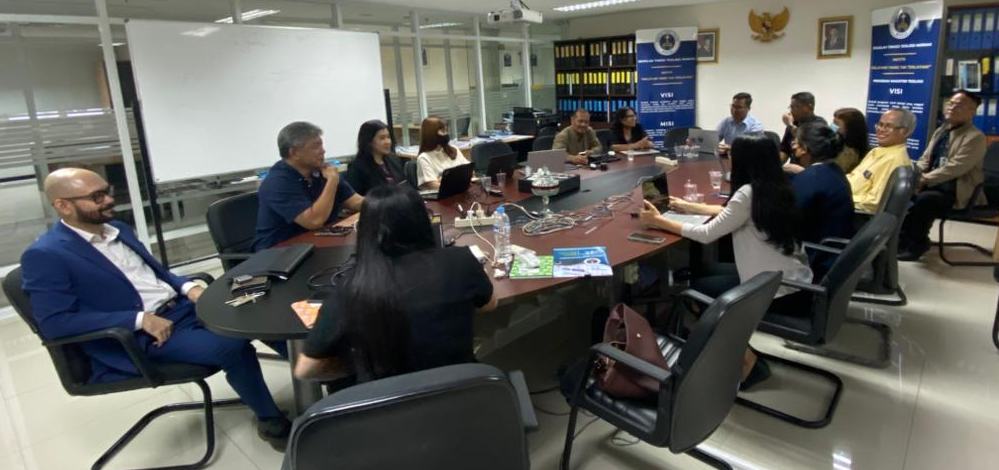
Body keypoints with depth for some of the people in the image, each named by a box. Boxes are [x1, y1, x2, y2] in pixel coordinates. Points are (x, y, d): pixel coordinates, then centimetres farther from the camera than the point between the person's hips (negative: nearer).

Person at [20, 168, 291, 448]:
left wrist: (189, 288, 0)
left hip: (181, 307, 8)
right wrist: (140, 319, -23)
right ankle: (271, 420, -7)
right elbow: (54, 323, -17)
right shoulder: (45, 255, -9)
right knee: (232, 347, -27)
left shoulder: (118, 229, 14)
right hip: (136, 338, -7)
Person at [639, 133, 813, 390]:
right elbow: (730, 213, 20)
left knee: (696, 287, 11)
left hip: (780, 293, -9)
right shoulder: (776, 187, 6)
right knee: (710, 271, 22)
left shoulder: (749, 193, -20)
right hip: (797, 284, 9)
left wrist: (659, 221, -5)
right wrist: (688, 207, 27)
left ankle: (746, 359, 9)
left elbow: (706, 234, -16)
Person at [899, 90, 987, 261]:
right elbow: (925, 159, 14)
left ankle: (918, 243, -14)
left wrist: (924, 180, -25)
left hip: (957, 191, -8)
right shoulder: (941, 131, 14)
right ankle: (906, 235, 3)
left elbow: (955, 168, -22)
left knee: (923, 199, -33)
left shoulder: (975, 137, -12)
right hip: (934, 183, 8)